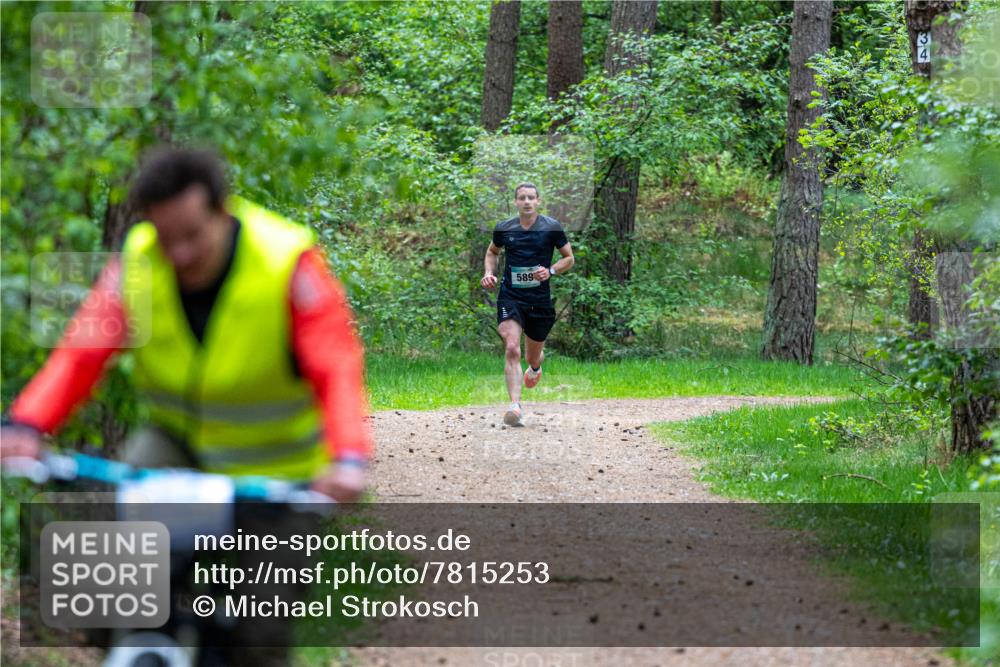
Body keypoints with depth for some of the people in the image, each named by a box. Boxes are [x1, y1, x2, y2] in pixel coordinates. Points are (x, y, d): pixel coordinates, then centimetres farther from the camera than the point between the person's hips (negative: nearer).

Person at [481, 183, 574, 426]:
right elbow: (492, 252, 21)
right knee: (512, 349, -21)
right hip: (510, 298, 0)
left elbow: (569, 258, 6)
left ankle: (535, 367, 54)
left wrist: (550, 271, -12)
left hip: (540, 300, 1)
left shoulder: (551, 228, -3)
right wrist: (489, 273, 2)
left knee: (533, 356, 14)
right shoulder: (503, 229, 2)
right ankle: (515, 406, -27)